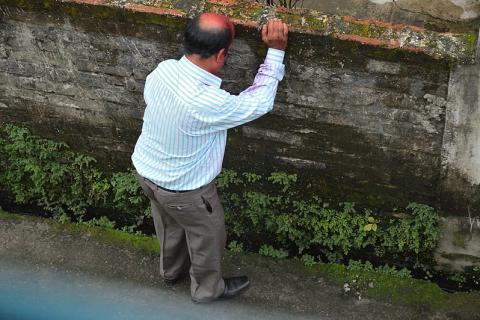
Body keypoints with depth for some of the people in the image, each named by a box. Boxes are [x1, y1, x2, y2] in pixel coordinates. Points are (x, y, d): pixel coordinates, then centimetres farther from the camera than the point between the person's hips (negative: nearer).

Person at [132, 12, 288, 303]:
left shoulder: (163, 70, -19)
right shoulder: (208, 103, -40)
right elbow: (260, 102, -24)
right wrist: (276, 51, -21)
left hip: (147, 171, 7)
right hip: (183, 189, -7)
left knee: (170, 227, 35)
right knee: (208, 238, 23)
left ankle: (172, 270, 62)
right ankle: (208, 289, 49)